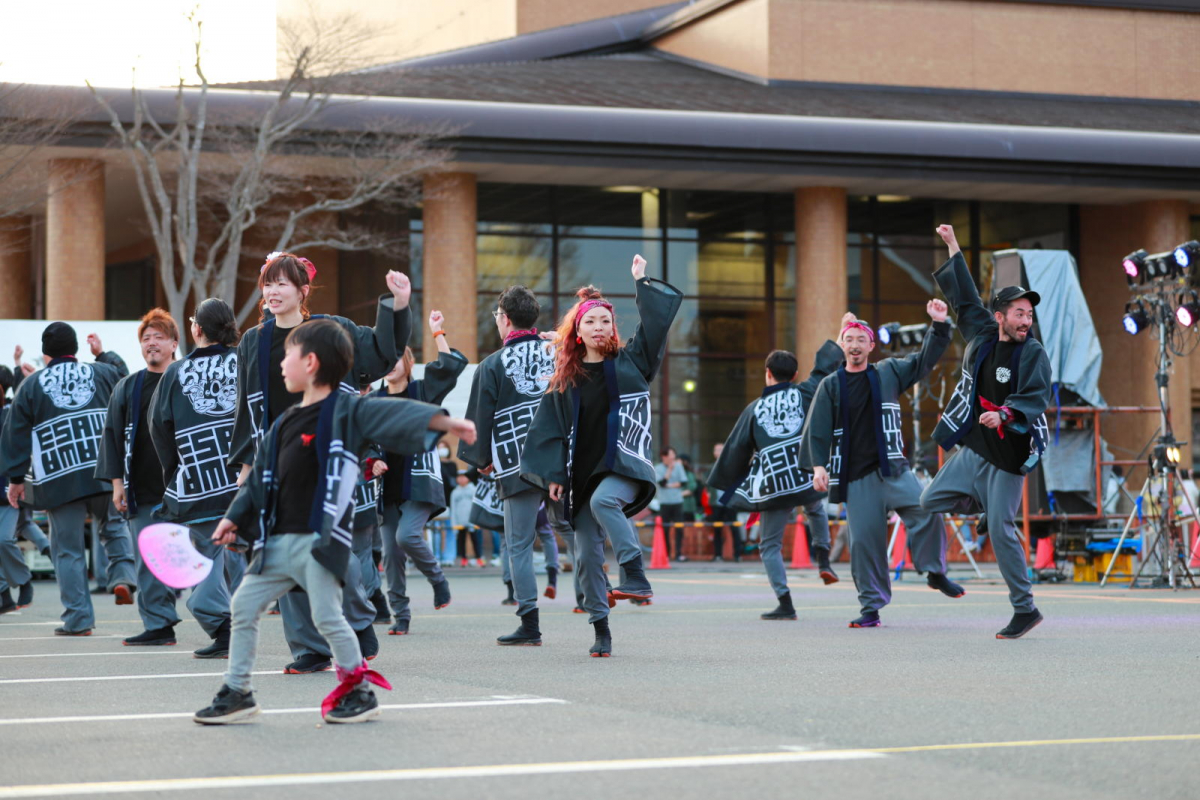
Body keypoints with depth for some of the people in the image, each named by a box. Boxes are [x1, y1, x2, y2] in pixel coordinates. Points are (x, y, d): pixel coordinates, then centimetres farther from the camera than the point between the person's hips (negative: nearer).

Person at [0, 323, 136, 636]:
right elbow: (124, 376, 30)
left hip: (59, 481, -2)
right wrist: (103, 354, 42)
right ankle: (123, 575, -7)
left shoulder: (31, 385, 2)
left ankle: (78, 619, 4)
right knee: (114, 528, 19)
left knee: (68, 550, 3)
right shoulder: (102, 373, 6)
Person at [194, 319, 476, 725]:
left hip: (321, 539, -8)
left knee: (327, 616, -9)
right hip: (277, 542, 8)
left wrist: (444, 421, -35)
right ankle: (237, 693, 18)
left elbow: (395, 415, -21)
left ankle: (359, 691, 8)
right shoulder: (284, 424, 16)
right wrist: (234, 518, 19)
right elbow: (260, 478, 23)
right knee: (244, 606, 8)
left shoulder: (346, 410, -7)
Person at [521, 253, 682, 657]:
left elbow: (657, 321, 0)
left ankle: (636, 578, -37)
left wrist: (643, 283, 4)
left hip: (626, 465, -3)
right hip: (582, 475, 4)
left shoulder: (630, 362, 6)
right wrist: (553, 474, 2)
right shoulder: (565, 381, 11)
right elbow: (549, 428, 10)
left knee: (603, 500, -36)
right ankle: (601, 630, 9)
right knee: (586, 555, -1)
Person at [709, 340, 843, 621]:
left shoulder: (754, 409, 5)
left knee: (770, 545, 9)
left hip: (775, 488, -2)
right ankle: (823, 561, 22)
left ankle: (785, 603, -1)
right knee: (816, 510, 37)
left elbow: (736, 450, 9)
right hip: (809, 479, 2)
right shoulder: (804, 395, 4)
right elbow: (825, 366, 17)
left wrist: (724, 484, 22)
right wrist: (839, 342, 35)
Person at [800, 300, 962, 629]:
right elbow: (817, 430, 5)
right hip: (855, 477, 0)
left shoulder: (888, 373, 10)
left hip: (892, 469, 0)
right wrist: (818, 465, -7)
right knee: (864, 539, -3)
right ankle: (871, 607, 7)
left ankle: (935, 572, -4)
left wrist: (939, 325, -2)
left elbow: (925, 359, 11)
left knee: (925, 510, -23)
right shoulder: (830, 386, 7)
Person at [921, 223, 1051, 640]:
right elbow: (965, 296, 17)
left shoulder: (1034, 354, -11)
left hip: (1006, 455, -6)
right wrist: (953, 247, 22)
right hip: (972, 449, 6)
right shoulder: (982, 336, 5)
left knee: (1001, 531, -10)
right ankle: (985, 508, 34)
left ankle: (1026, 608, 0)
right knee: (931, 502, 10)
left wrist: (1004, 414, -39)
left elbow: (1035, 398, -20)